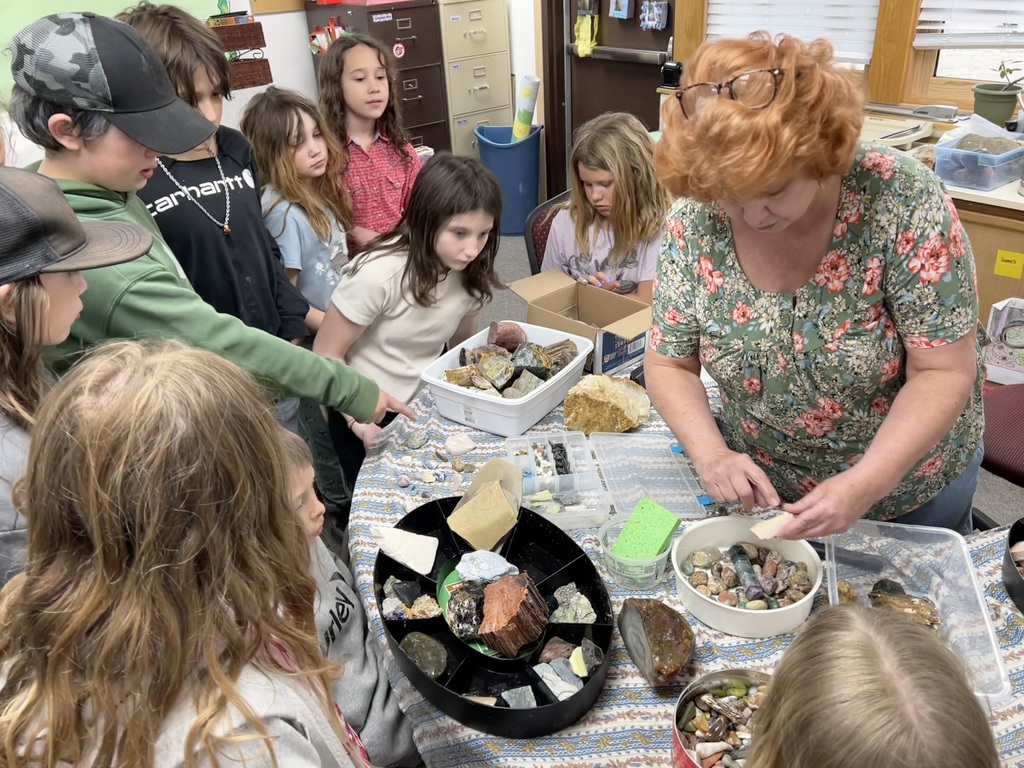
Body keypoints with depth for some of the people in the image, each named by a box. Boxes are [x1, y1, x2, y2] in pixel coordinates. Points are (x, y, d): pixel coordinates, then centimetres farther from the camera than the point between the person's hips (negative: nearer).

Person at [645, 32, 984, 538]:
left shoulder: (901, 199, -28)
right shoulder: (694, 221, -21)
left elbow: (943, 372, -23)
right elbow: (668, 364, -11)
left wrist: (866, 485, -35)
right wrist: (709, 453, -28)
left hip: (907, 470, -1)